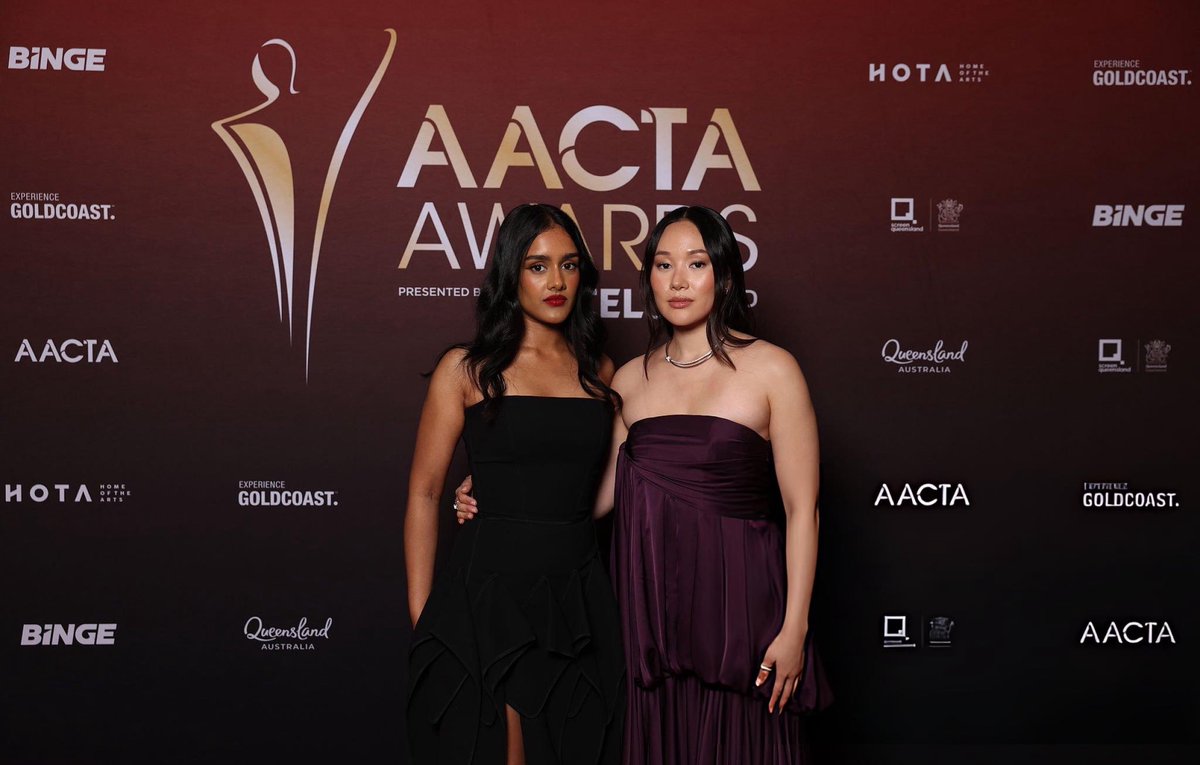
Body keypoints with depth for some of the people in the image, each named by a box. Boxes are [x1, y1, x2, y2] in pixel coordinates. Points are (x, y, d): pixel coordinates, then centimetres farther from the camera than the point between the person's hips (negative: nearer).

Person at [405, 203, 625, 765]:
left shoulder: (600, 372, 11)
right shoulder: (467, 369, 0)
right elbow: (423, 493, -1)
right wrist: (420, 613, -5)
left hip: (579, 597, 4)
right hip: (490, 589, -4)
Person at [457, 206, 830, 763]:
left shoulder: (771, 370, -3)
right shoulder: (630, 381, 9)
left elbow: (801, 510, -4)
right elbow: (605, 492, 15)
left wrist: (793, 629, -9)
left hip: (738, 605, -3)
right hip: (654, 607, 4)